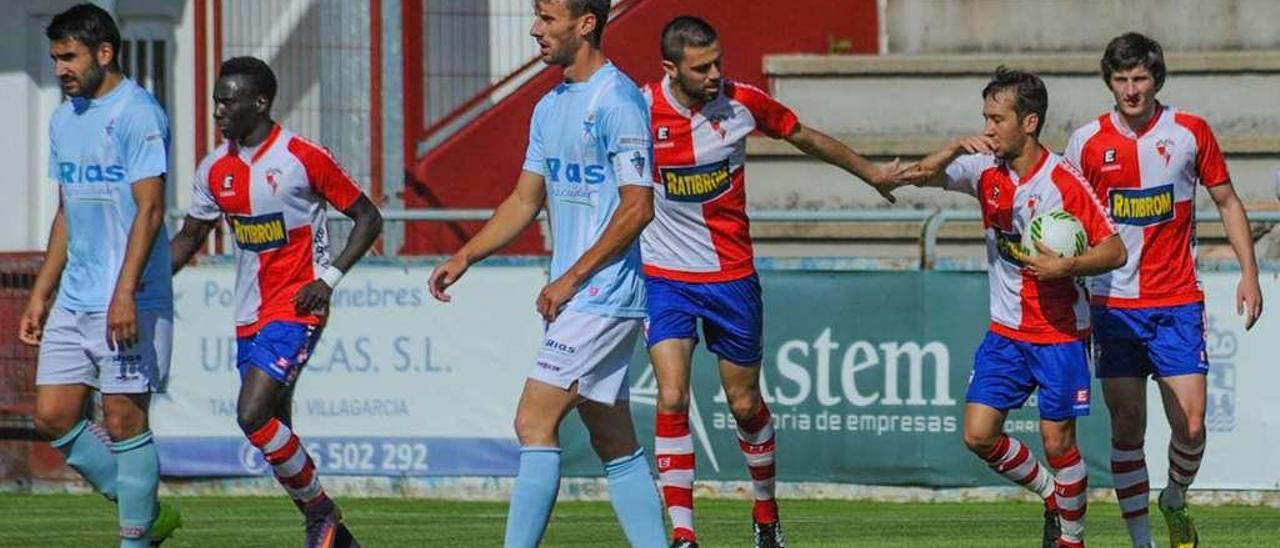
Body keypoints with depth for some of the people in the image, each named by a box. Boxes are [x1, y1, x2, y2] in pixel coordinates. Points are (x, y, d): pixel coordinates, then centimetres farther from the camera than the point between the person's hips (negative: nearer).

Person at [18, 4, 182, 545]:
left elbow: (149, 209, -17)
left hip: (127, 303, -8)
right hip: (73, 300, 8)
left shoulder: (137, 113, -10)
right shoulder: (64, 120, 16)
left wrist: (125, 293, -24)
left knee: (124, 420, -5)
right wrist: (40, 296, 18)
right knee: (53, 417, 4)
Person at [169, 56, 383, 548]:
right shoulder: (215, 169, 7)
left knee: (254, 415, -21)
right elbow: (188, 239, 18)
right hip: (250, 317, 7)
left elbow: (368, 218, -4)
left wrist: (329, 277, -15)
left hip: (296, 310, -7)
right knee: (277, 435, 8)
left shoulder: (304, 158, -11)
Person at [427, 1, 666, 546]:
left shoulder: (617, 102, -13)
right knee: (615, 443, 8)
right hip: (575, 297, 9)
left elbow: (637, 206, -17)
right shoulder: (550, 108, 15)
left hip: (604, 294, -9)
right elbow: (525, 201, 22)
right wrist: (463, 257, 11)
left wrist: (571, 279, -17)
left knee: (534, 423, -13)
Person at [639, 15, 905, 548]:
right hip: (664, 278, -1)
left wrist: (871, 172, 19)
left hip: (732, 277, 1)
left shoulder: (742, 102, -9)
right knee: (672, 398, -14)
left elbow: (805, 137, 9)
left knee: (745, 405, 10)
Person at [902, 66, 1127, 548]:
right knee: (978, 436, -2)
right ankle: (1052, 496, 21)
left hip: (1060, 333, -5)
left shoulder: (1064, 182, -14)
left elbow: (1114, 251, -12)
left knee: (1058, 442, -2)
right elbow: (922, 175, 0)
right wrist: (956, 150, -18)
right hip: (1005, 331, 5)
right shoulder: (986, 169, 1)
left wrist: (1066, 267, -27)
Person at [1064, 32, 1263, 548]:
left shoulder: (1190, 132, -1)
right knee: (1127, 429, -2)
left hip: (1178, 301, 0)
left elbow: (1227, 201, 10)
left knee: (1190, 425, -7)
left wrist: (1248, 272, 2)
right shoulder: (1087, 142, -1)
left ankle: (1175, 500, 23)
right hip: (1113, 306, 0)